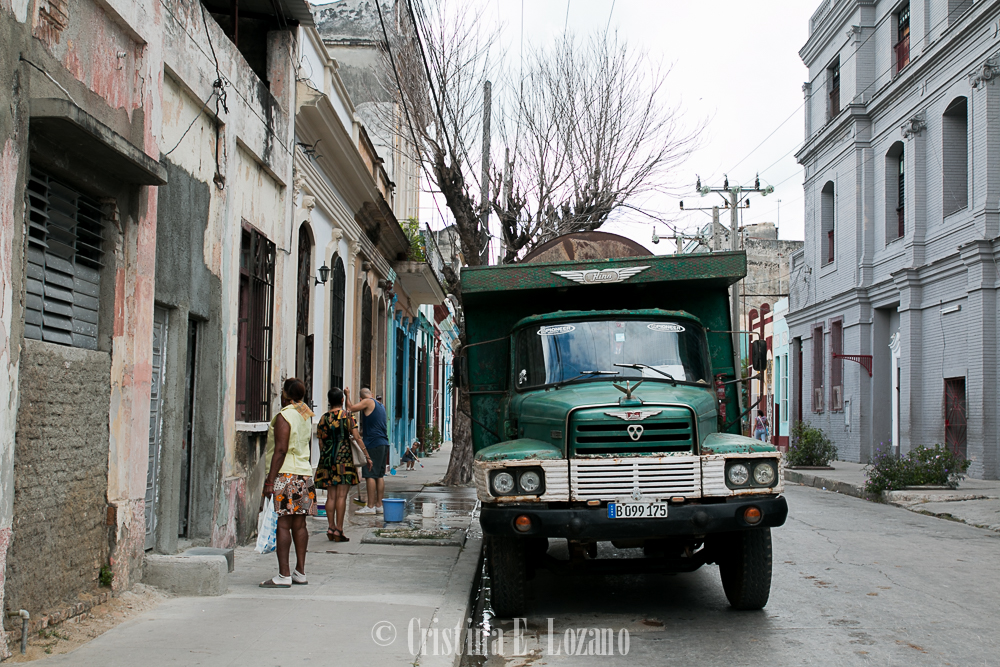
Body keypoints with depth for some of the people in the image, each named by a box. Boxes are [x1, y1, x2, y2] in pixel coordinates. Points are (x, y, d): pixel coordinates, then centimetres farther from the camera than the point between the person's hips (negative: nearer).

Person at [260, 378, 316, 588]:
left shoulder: (283, 417, -11)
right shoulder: (307, 416, 13)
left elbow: (281, 450, -16)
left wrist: (270, 480, -16)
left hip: (285, 475, -8)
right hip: (304, 474, 8)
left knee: (283, 524, -7)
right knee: (299, 524, 10)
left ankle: (283, 575, -8)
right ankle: (300, 572, 14)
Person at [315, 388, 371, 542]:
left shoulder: (323, 418, 7)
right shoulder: (347, 416, -3)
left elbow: (321, 442, 9)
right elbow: (357, 438, -7)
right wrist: (367, 456, -3)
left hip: (327, 459, 4)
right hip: (344, 458, -4)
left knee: (331, 496, 9)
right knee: (341, 496, -4)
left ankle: (331, 528, 9)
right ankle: (339, 530, -5)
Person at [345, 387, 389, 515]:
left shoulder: (367, 402, -5)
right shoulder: (381, 405, 21)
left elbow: (350, 408, -5)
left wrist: (347, 395, 9)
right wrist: (362, 432, 39)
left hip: (373, 443, -9)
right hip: (384, 443, 9)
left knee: (370, 475, -8)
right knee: (379, 475, 9)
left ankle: (370, 506, -10)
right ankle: (379, 505, 10)